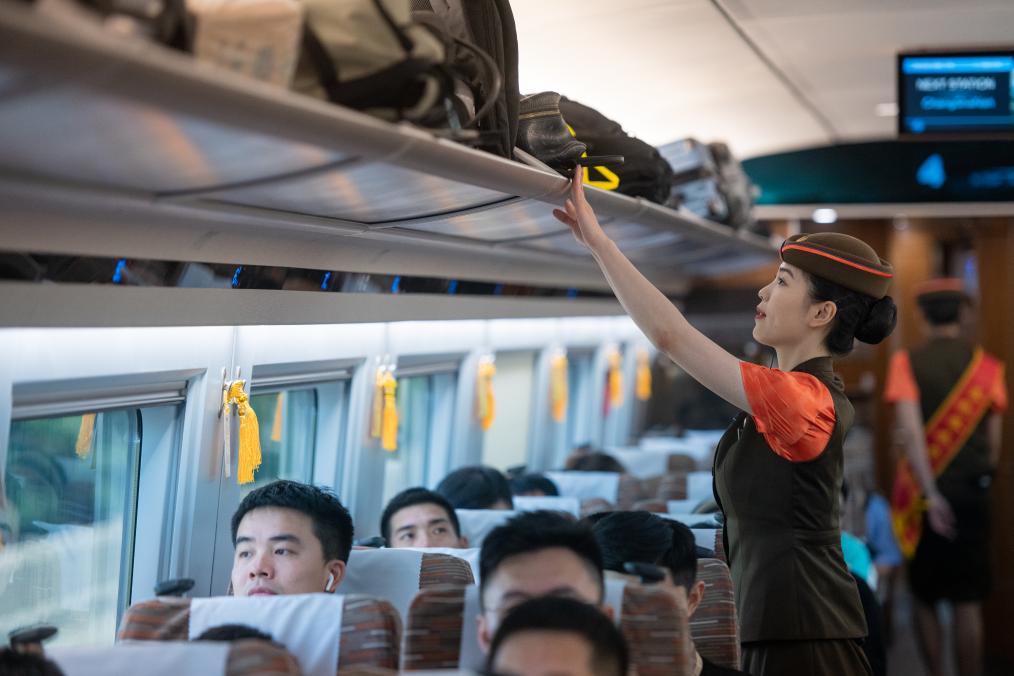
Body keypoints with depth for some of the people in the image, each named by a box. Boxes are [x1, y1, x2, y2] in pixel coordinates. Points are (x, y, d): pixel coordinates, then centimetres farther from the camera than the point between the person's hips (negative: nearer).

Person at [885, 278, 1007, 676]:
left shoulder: (906, 362, -5)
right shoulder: (987, 366, 0)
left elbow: (911, 430, -17)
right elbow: (994, 441, 3)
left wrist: (930, 493, -17)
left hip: (925, 493, 0)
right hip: (972, 492, 0)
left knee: (925, 598, 14)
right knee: (968, 605, 3)